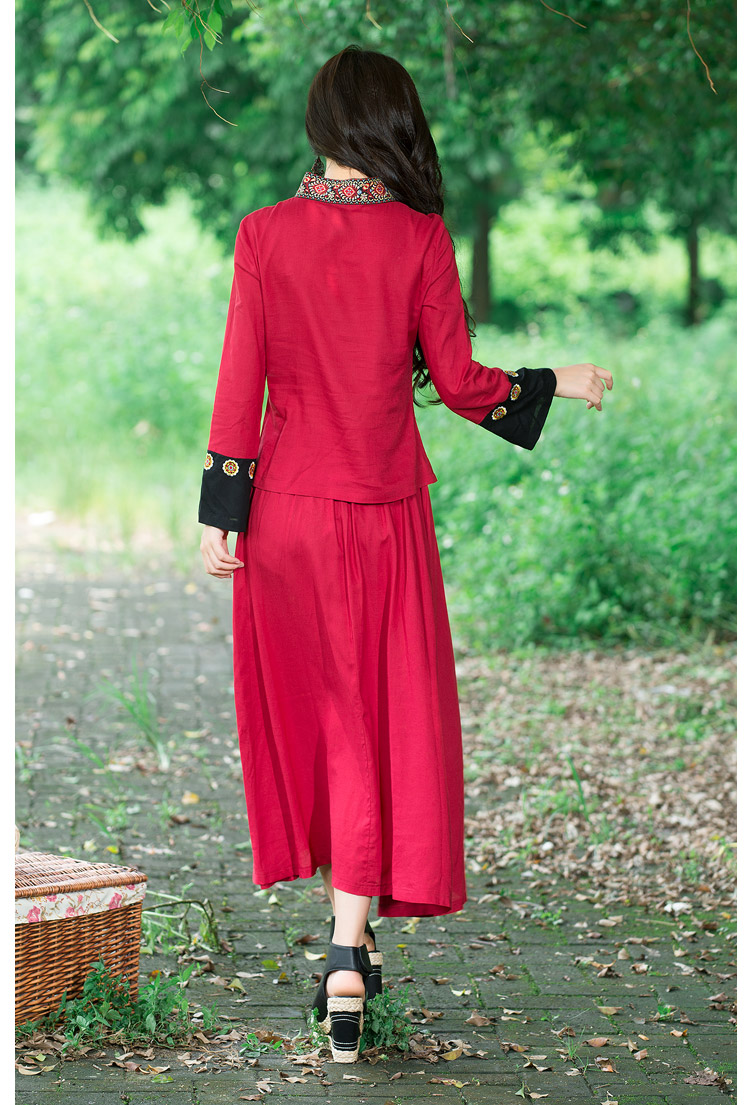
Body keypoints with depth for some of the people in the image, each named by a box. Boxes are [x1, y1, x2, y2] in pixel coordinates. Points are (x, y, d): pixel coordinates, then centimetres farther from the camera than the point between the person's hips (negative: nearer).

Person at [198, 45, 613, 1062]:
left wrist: (221, 515, -1)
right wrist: (559, 384, 12)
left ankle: (349, 929, 30)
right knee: (384, 720, 5)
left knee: (309, 710, 17)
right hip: (385, 512, -1)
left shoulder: (265, 234, -4)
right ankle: (351, 950, -4)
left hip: (286, 508, 2)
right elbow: (458, 383, -5)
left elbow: (241, 381, -5)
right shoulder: (422, 239, -7)